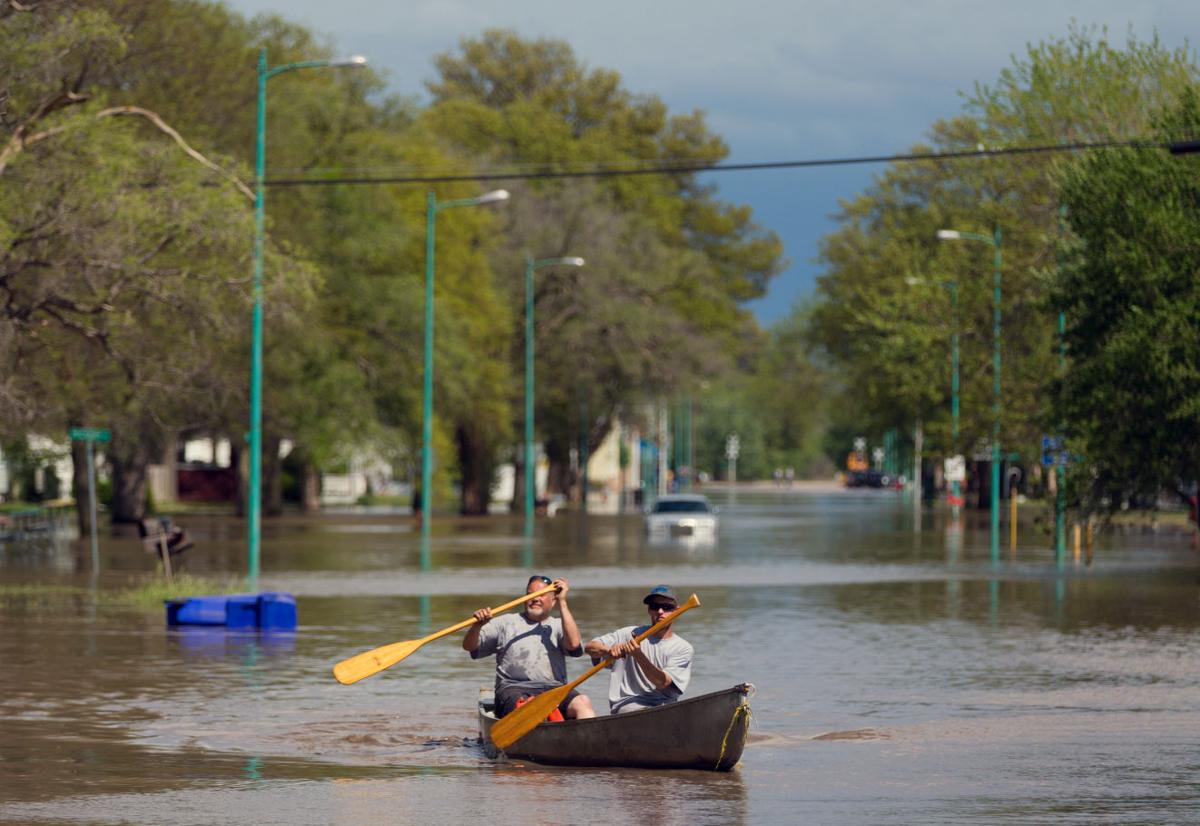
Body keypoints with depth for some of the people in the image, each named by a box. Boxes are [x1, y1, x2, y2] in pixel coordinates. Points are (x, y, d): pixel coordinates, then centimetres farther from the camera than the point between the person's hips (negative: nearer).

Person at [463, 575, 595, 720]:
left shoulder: (558, 625, 20)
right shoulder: (506, 622, 20)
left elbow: (573, 644, -4)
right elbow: (469, 646, 13)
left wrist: (562, 602, -1)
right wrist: (477, 625, -10)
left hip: (553, 689, 1)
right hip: (513, 689, -1)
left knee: (583, 703, -30)